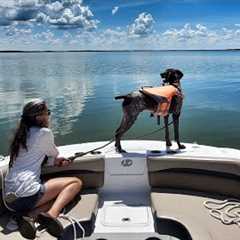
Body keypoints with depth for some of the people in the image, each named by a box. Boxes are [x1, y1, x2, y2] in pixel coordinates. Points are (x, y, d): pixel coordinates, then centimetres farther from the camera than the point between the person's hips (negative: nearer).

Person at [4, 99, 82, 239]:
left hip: (10, 199, 8)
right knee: (76, 182, 4)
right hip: (27, 193, -8)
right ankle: (52, 214, -19)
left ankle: (30, 216, -2)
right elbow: (55, 155, 11)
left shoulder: (22, 134, 19)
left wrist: (56, 160, 10)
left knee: (57, 195, 25)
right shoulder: (44, 132, -3)